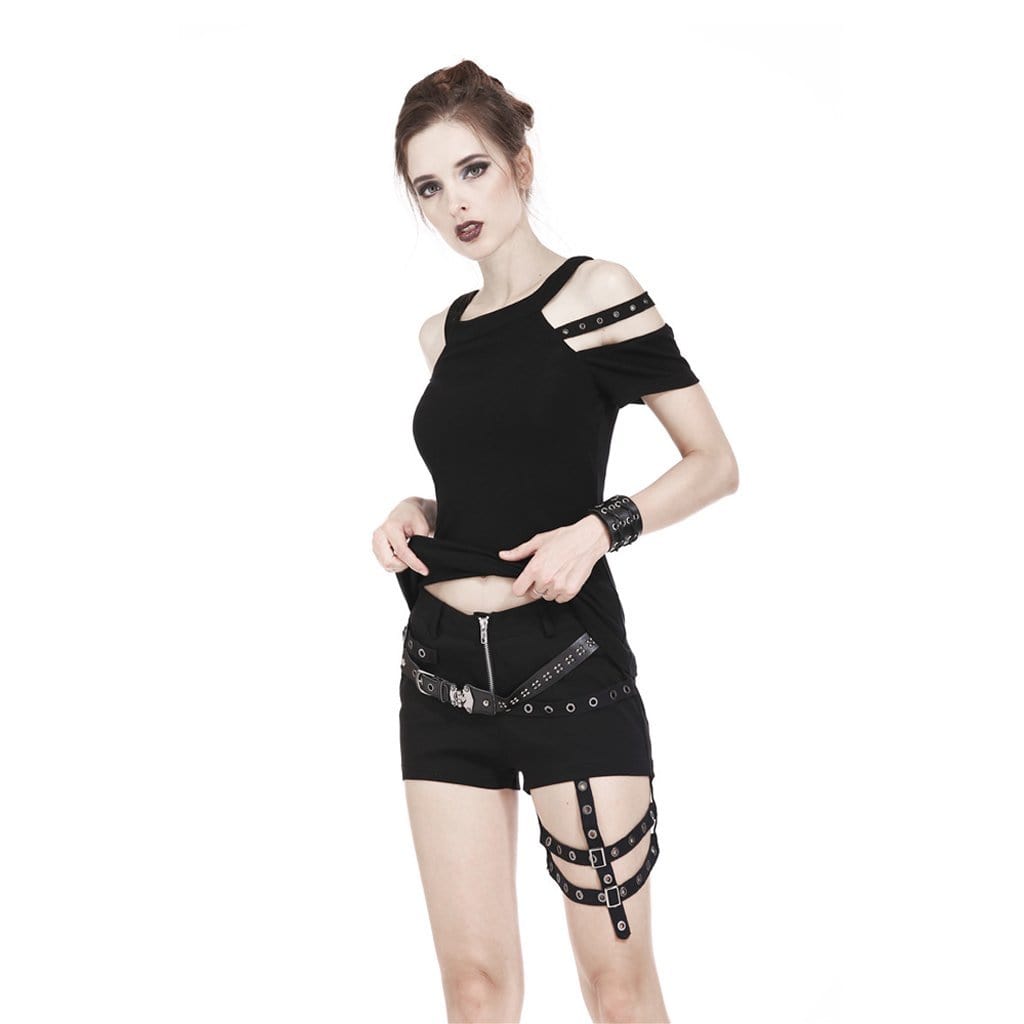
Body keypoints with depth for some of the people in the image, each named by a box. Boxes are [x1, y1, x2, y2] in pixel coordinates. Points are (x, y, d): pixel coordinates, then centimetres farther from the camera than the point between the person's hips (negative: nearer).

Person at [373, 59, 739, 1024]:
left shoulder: (594, 294, -4)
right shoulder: (443, 332, 13)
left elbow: (714, 463, -2)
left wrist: (599, 529, -17)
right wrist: (415, 514, 4)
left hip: (567, 662, -5)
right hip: (442, 672, 5)